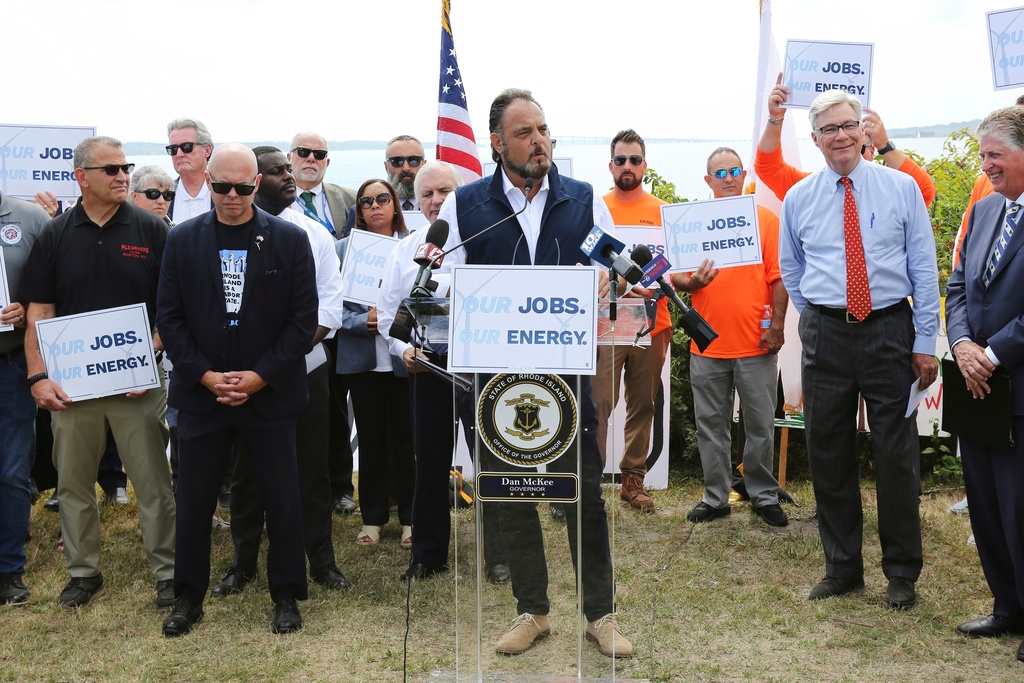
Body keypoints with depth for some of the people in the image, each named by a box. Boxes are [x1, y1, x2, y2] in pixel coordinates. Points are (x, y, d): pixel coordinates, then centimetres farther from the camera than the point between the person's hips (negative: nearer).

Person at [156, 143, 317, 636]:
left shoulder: (290, 240, -2)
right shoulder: (183, 240, 2)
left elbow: (303, 319, -5)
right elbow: (169, 317, 1)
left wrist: (259, 376, -12)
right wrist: (206, 376, -10)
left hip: (270, 392, -1)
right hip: (201, 392, 2)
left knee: (282, 498, 5)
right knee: (193, 498, 8)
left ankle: (286, 596, 21)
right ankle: (188, 596, 25)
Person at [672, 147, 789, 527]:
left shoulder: (765, 219, 3)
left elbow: (778, 278, 0)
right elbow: (676, 276, 7)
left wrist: (777, 325, -8)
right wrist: (692, 282, -14)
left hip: (756, 343, -2)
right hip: (707, 343, 2)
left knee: (761, 424, 5)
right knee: (711, 425, 8)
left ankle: (764, 496, 18)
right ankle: (715, 497, 18)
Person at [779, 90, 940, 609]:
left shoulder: (901, 188, 1)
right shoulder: (798, 199, 7)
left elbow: (923, 268, 1)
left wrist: (925, 341, -3)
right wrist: (815, 322, 12)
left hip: (889, 331, -2)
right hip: (825, 334, 2)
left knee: (896, 454, 3)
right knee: (828, 454, 7)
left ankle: (902, 572, 19)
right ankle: (841, 566, 22)